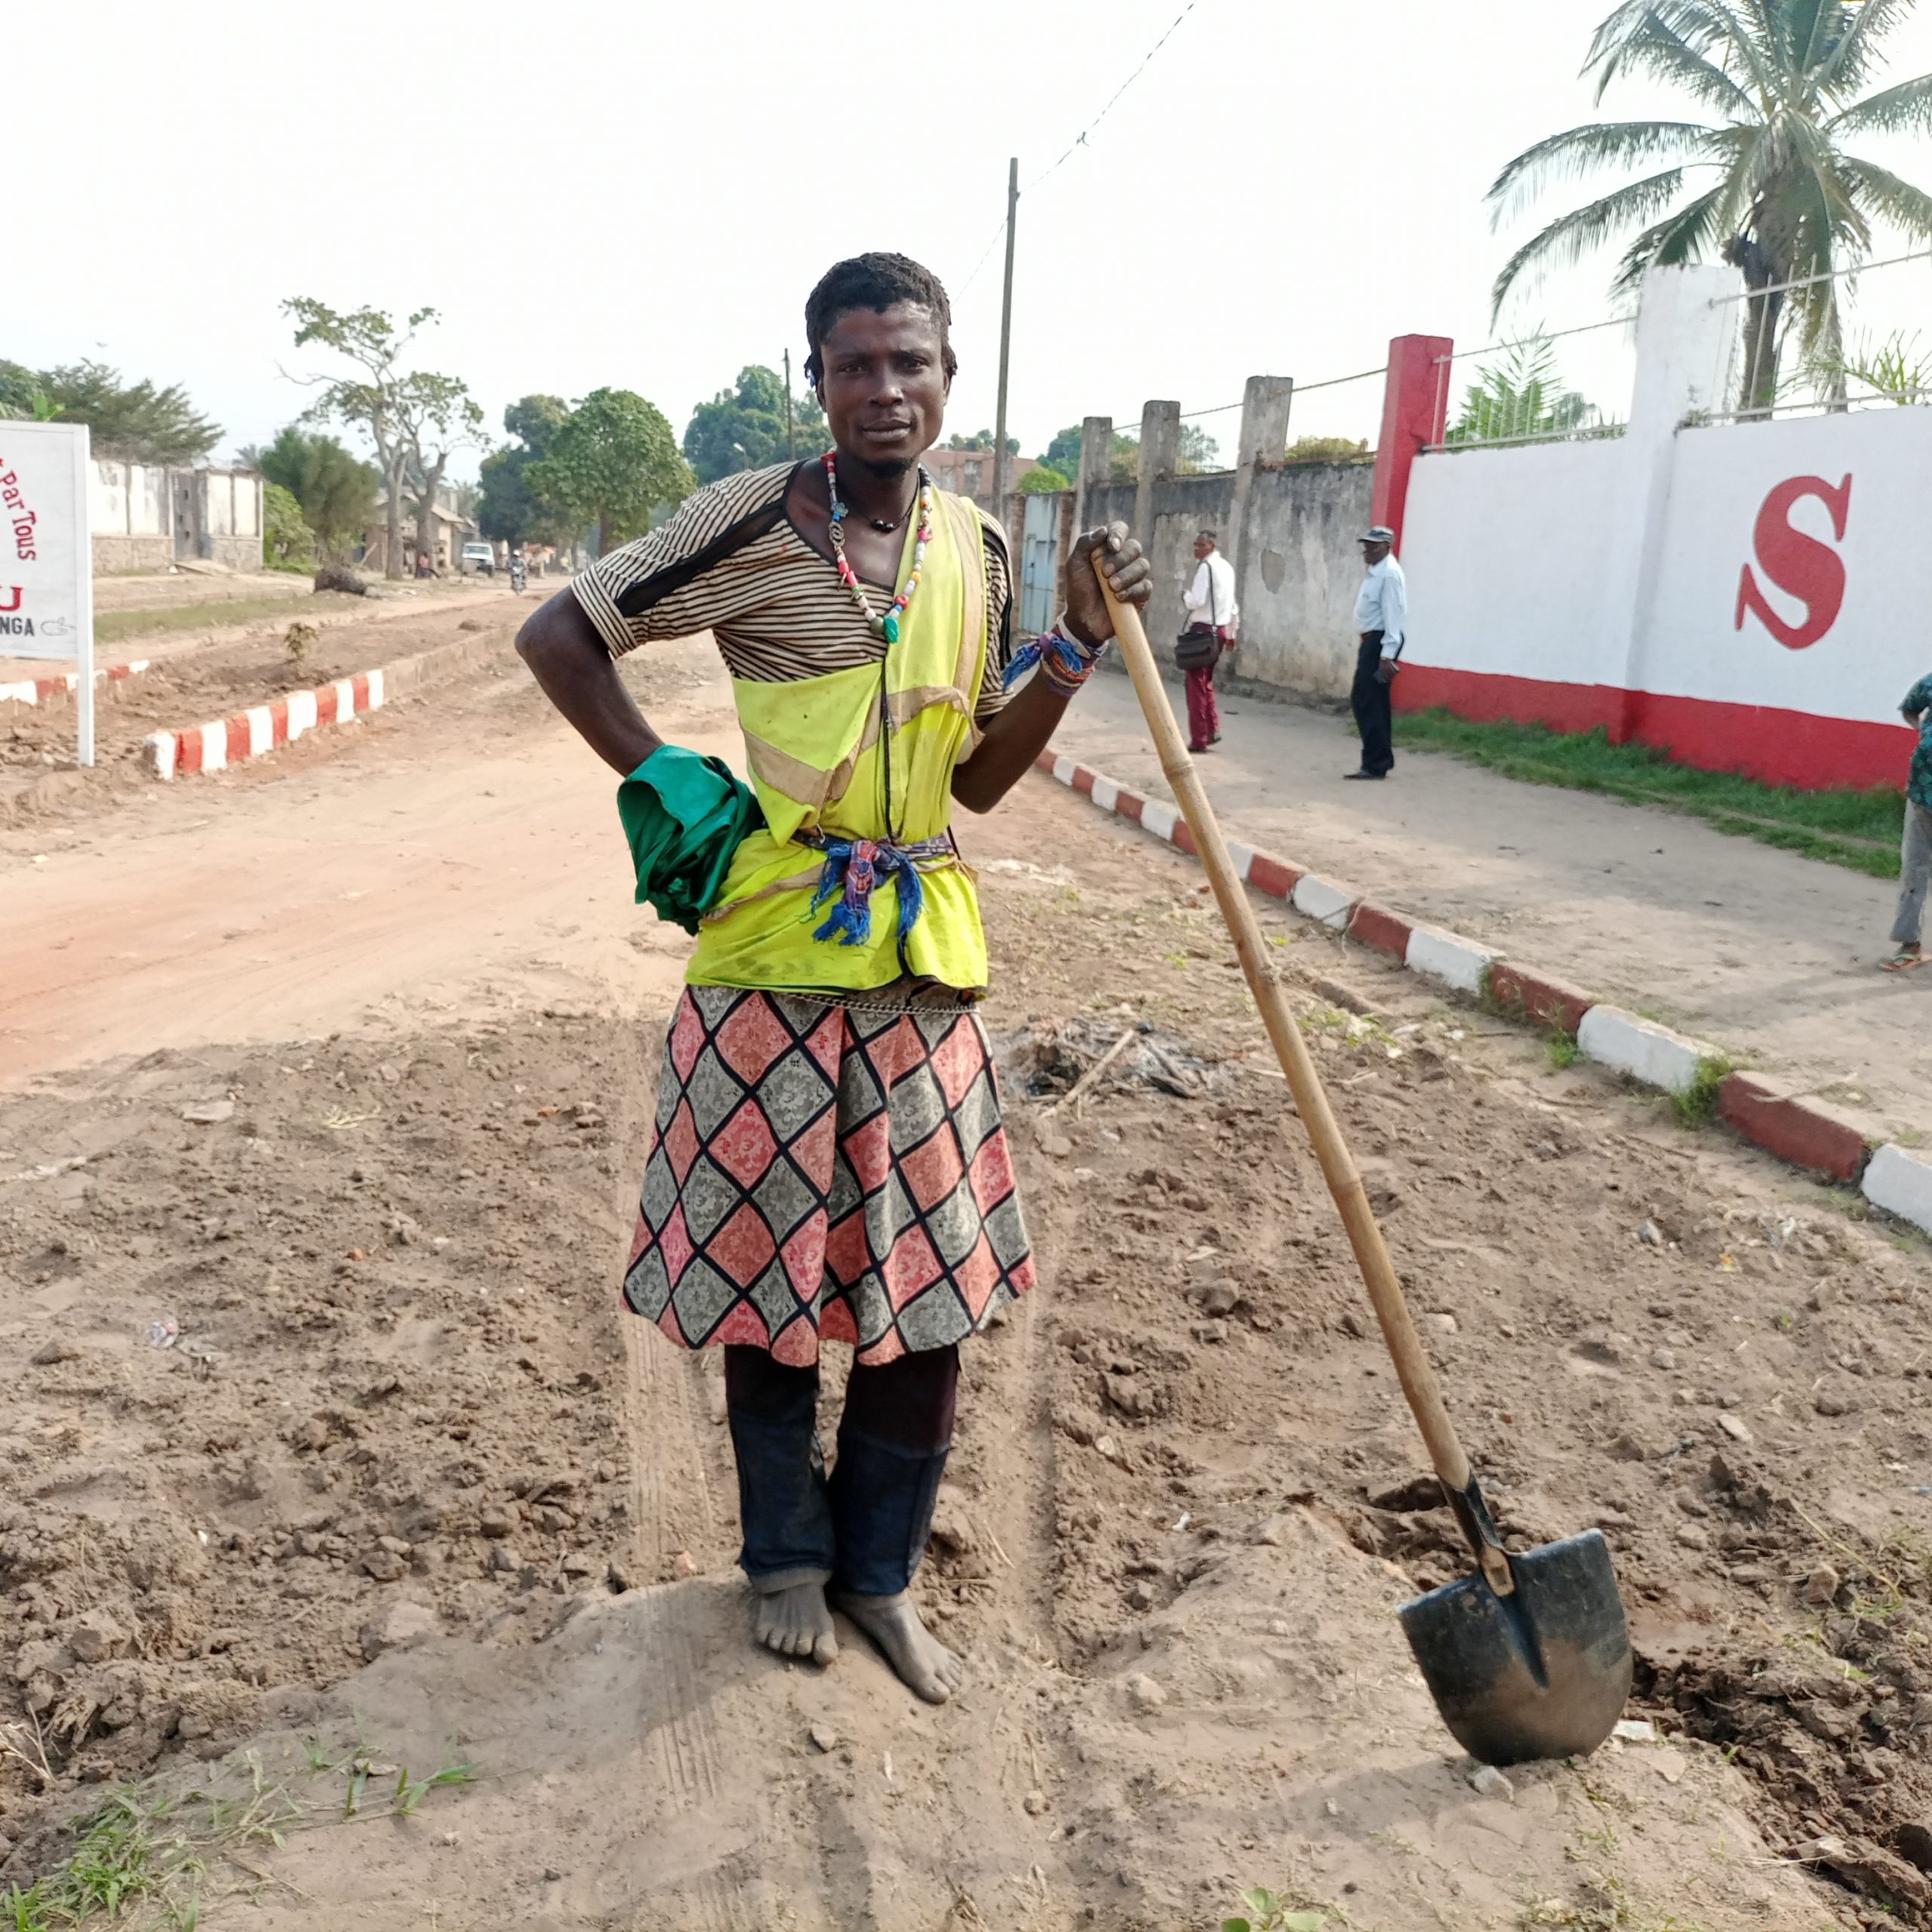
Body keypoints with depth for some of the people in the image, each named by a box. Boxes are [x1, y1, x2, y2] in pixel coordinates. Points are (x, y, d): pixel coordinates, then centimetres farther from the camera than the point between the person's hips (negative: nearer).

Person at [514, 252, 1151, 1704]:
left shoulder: (976, 550, 8)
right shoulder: (754, 523, -7)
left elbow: (976, 779, 10)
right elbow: (560, 634, -1)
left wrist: (1079, 646, 0)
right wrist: (664, 778, -7)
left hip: (924, 958, 4)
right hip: (774, 949, -4)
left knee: (934, 1286, 8)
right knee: (772, 1274, 9)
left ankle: (881, 1572, 29)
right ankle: (789, 1558, 32)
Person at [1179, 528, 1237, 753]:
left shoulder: (1206, 566, -13)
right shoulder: (1227, 567, 14)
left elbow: (1198, 601, -22)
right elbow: (1232, 604, 19)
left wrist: (1185, 596, -1)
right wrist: (1231, 632, 26)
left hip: (1203, 630, -9)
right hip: (1220, 630, 9)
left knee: (1196, 684, -3)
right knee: (1206, 681, 20)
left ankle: (1199, 739, -1)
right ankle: (1213, 729, 14)